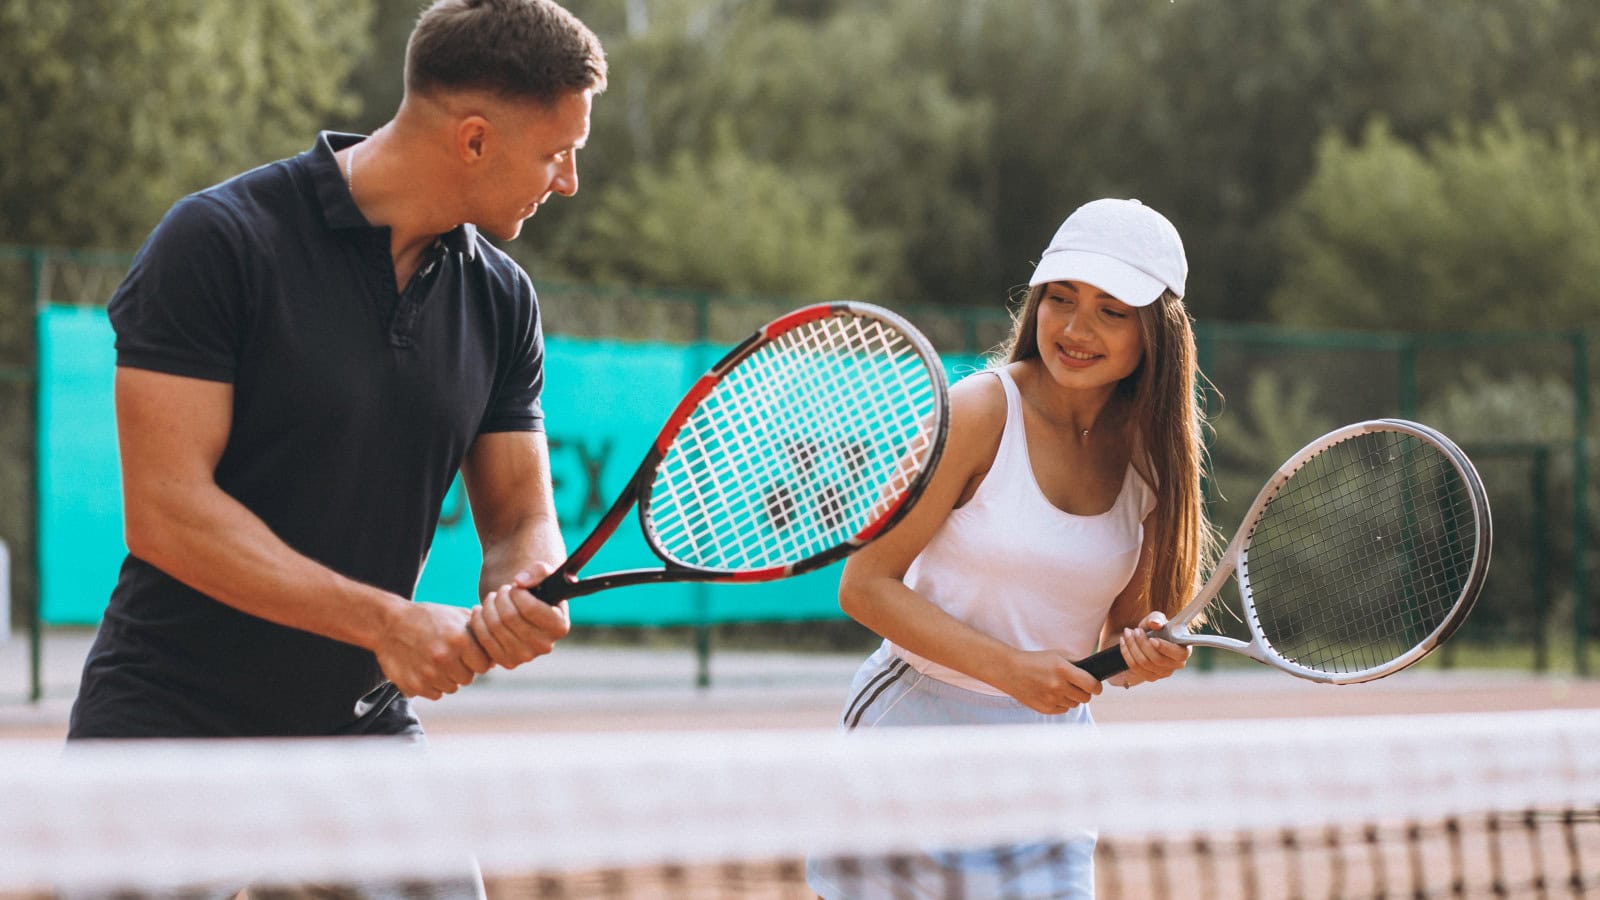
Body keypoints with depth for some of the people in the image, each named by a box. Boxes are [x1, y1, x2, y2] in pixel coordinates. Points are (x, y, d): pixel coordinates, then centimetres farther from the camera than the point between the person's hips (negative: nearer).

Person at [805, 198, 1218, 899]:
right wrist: (1010, 668, -22)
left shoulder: (1153, 452, 1)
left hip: (1051, 749, 4)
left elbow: (1120, 629, 10)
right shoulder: (979, 412, -13)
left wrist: (1146, 652, -14)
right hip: (915, 725, -4)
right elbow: (866, 586, -14)